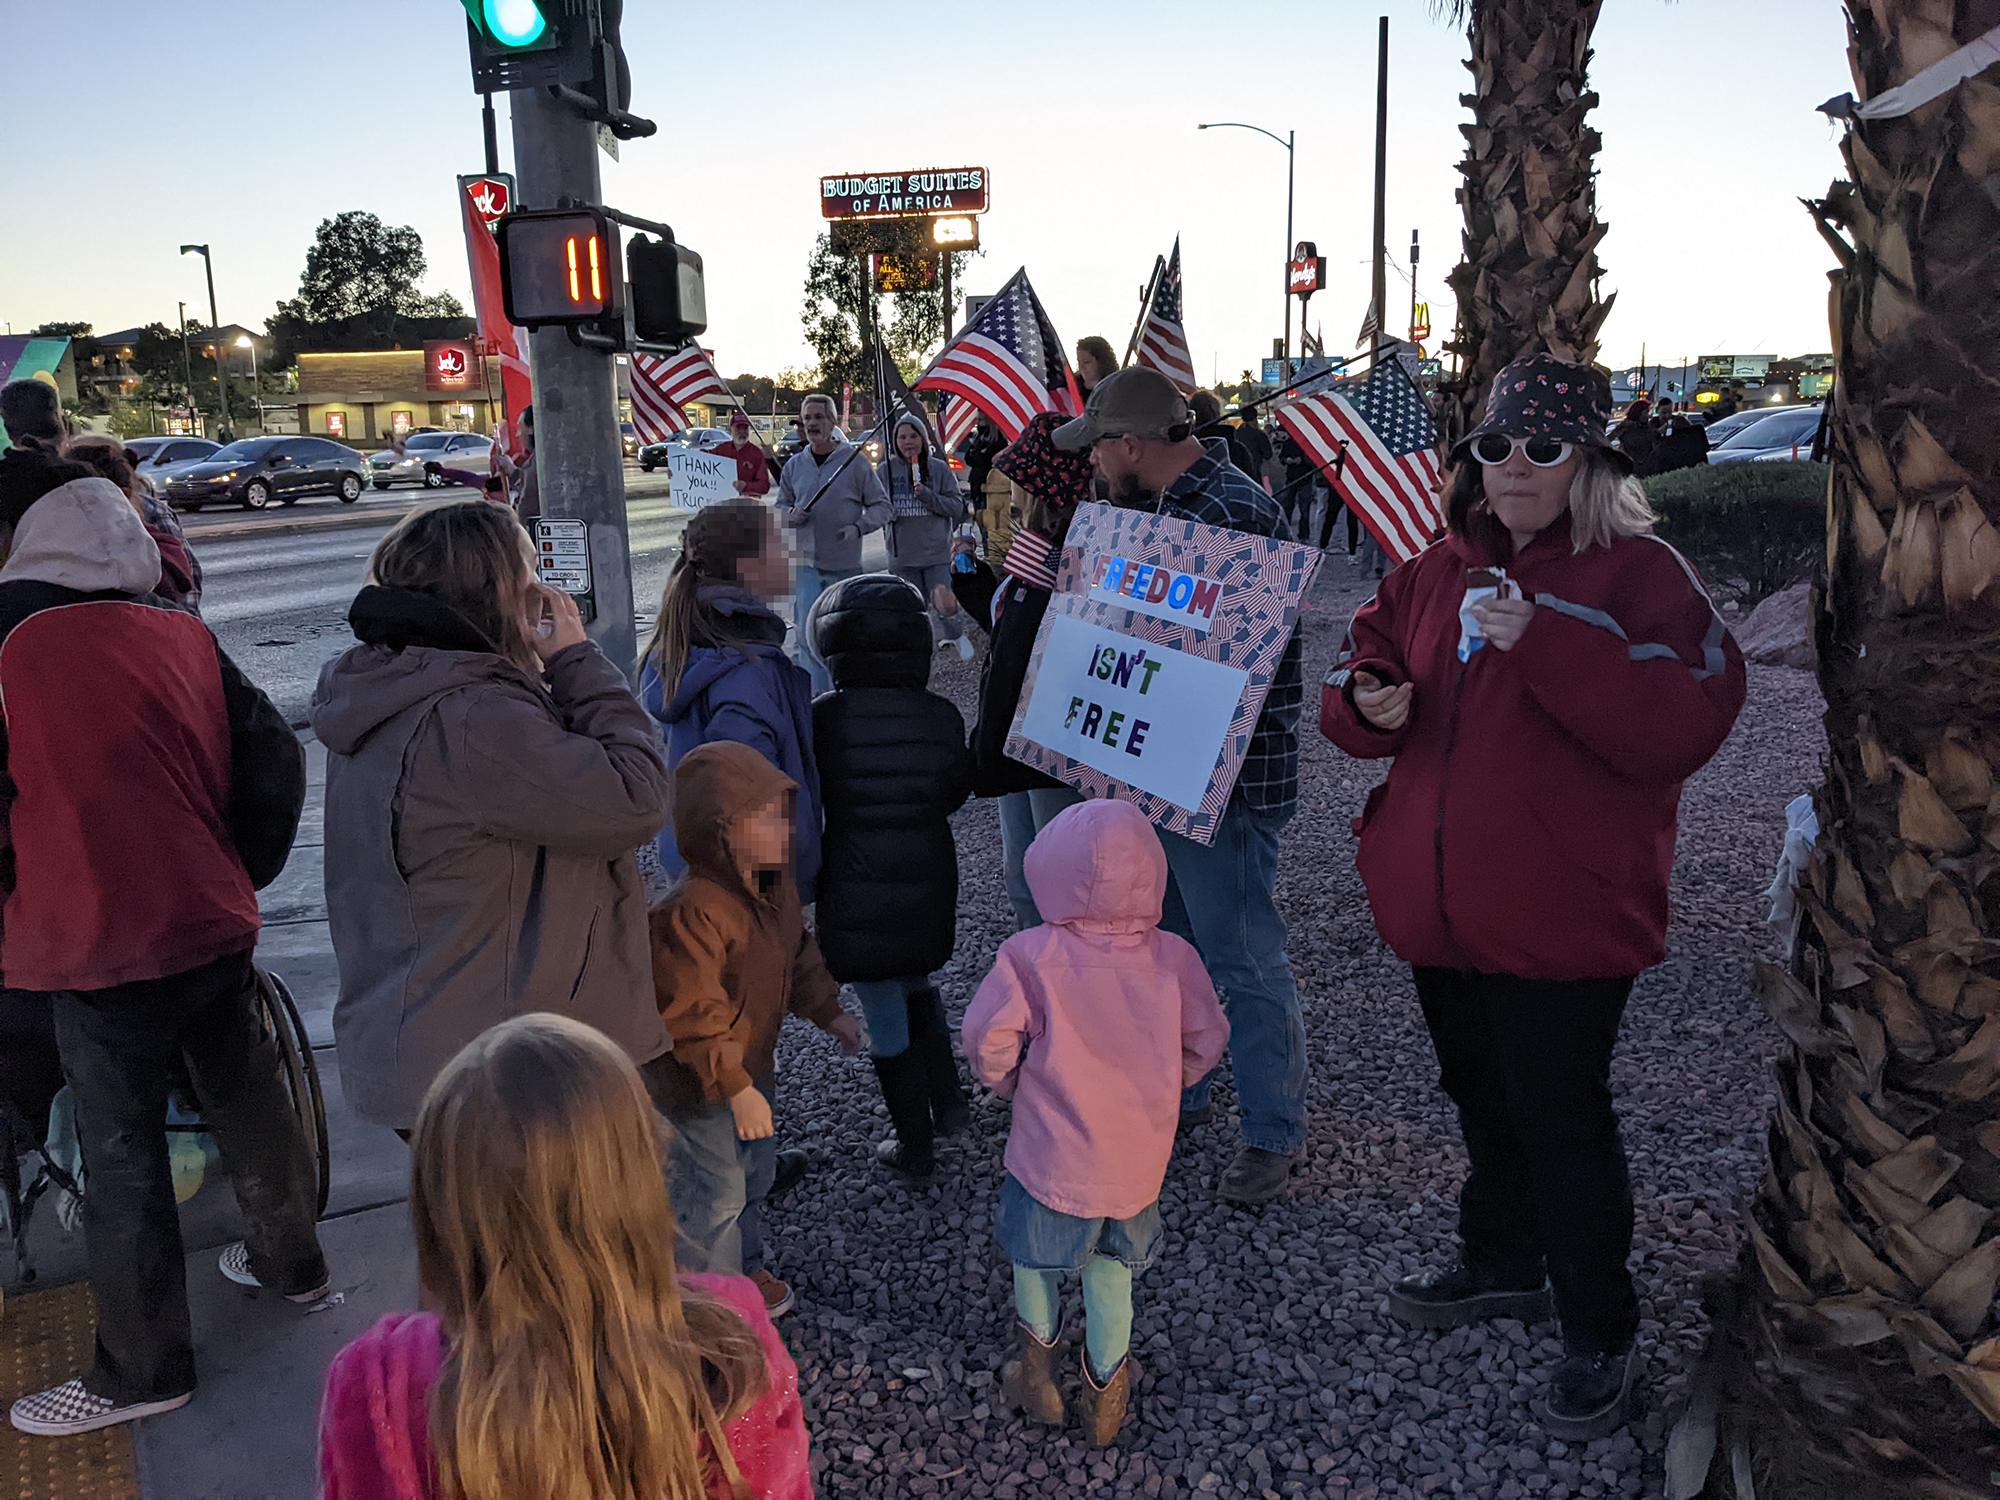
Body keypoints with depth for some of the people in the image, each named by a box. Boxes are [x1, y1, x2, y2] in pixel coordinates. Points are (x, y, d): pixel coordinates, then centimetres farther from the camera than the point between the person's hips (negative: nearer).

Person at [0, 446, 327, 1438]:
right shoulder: (183, 637, 1)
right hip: (213, 922, 5)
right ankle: (292, 1262, 40)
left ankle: (142, 1370, 20)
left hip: (100, 947, -5)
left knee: (120, 1154, 7)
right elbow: (273, 759, 4)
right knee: (246, 1094, 21)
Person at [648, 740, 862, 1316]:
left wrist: (827, 1011, 14)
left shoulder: (775, 882, -4)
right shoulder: (689, 913, -33)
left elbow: (797, 952, 14)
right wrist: (734, 1086, -27)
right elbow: (691, 1017, -30)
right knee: (716, 1193, 6)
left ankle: (746, 1270, 48)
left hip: (753, 1067, 9)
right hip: (699, 1085, -9)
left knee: (755, 1173, 25)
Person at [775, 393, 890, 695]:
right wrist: (790, 516, -7)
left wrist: (858, 528, -17)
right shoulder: (794, 466, 6)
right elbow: (780, 507, 17)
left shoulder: (855, 461, -4)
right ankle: (817, 695, -2)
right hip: (806, 562, 2)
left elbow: (881, 506, 0)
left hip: (845, 563, -2)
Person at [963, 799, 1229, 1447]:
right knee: (1113, 1268, 24)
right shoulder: (1173, 957, -10)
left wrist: (1007, 1080, 5)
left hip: (1052, 1157, -3)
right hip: (1139, 1161, 3)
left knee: (1035, 1254, 25)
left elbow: (989, 1038, -16)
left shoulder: (1030, 956, -18)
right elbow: (1206, 1041, -1)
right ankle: (1106, 1385, 34)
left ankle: (1037, 1352, 38)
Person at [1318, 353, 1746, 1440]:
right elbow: (1361, 677, 15)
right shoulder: (1436, 574, 8)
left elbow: (1681, 727, -22)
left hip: (1559, 920, -6)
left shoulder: (1638, 575, -9)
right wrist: (1367, 704, -9)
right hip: (1438, 908, 6)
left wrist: (1547, 644, -31)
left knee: (1561, 1121, 5)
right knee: (1483, 1099, 23)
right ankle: (1501, 1266, 45)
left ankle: (1599, 1334, 27)